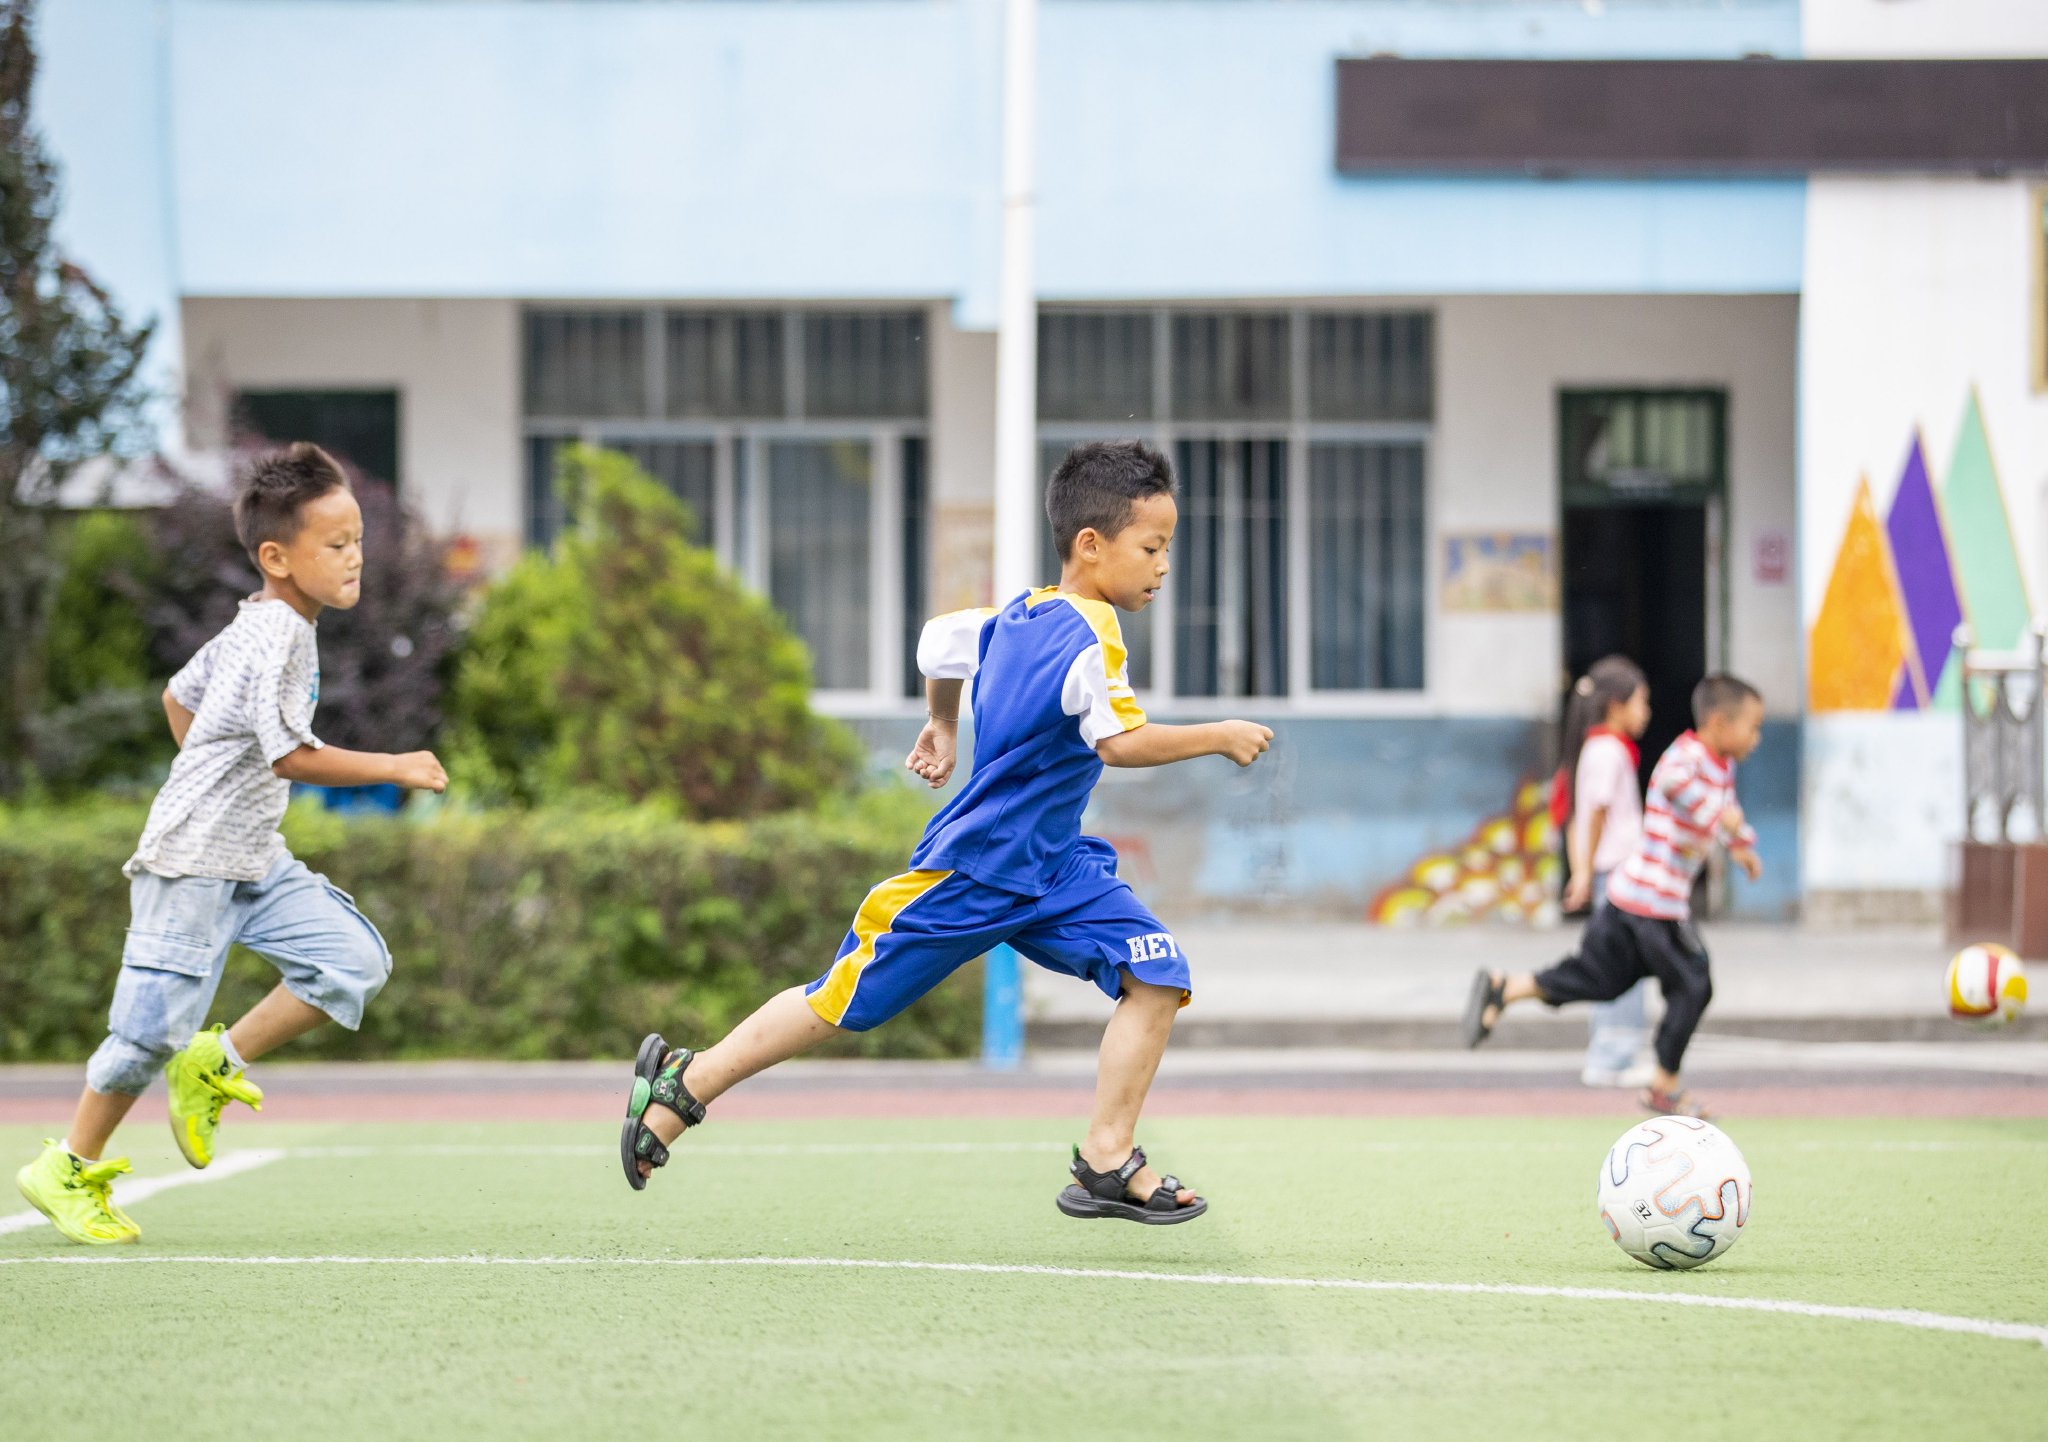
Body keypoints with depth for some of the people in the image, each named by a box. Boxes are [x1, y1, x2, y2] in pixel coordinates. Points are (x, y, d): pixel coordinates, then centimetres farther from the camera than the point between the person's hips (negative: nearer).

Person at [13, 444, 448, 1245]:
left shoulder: (253, 629, 10)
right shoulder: (275, 638, -20)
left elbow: (179, 696, 23)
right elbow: (290, 756, -27)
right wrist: (395, 769, -21)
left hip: (254, 862, 9)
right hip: (192, 864, -9)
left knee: (354, 962, -4)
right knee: (154, 1028, -4)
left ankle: (215, 1066, 8)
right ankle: (68, 1169, 13)